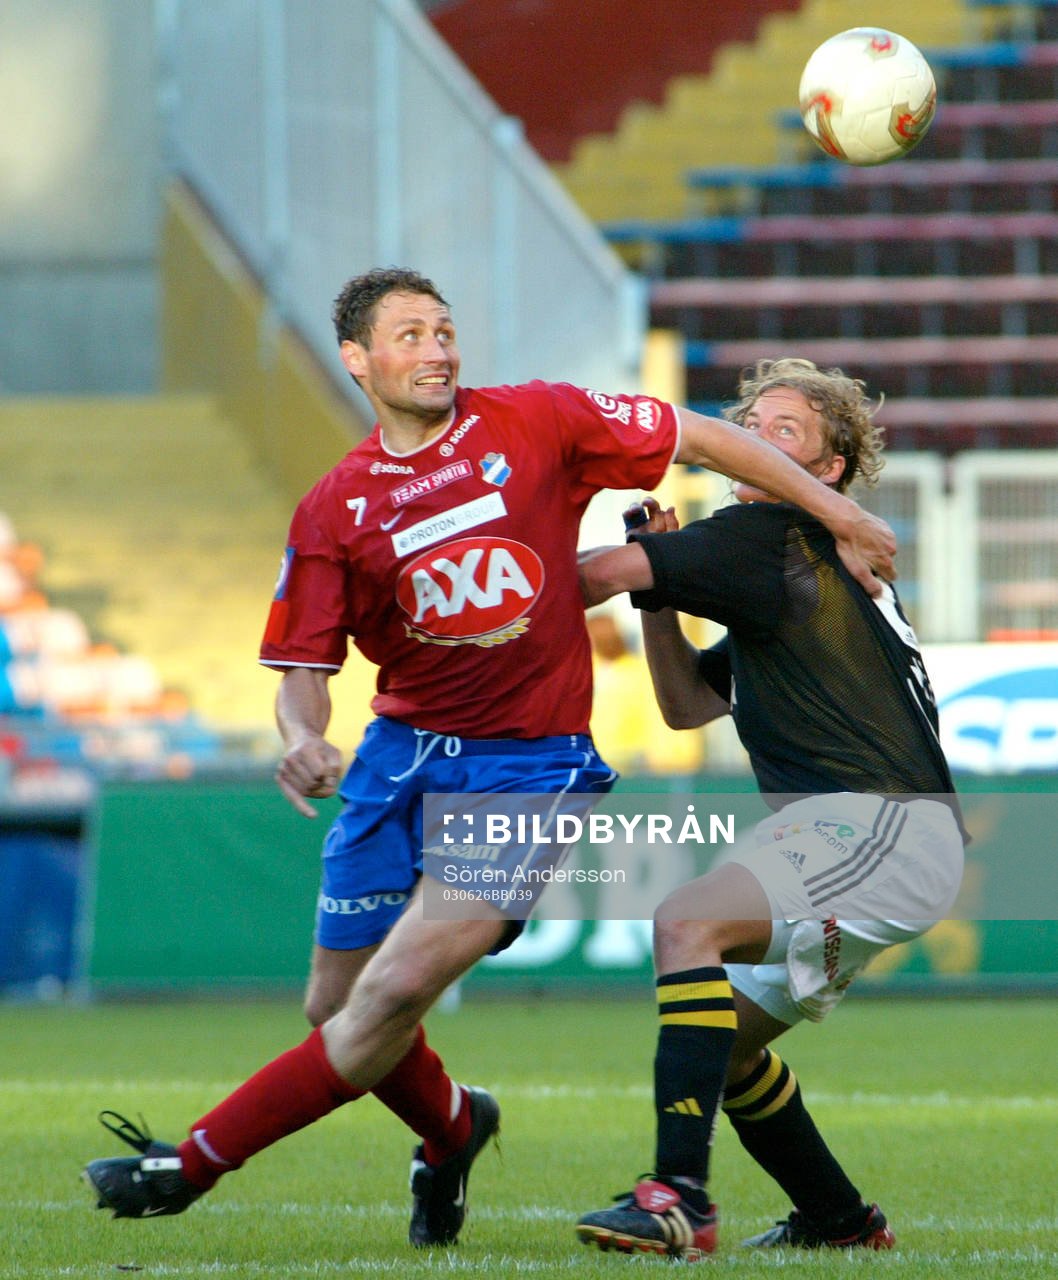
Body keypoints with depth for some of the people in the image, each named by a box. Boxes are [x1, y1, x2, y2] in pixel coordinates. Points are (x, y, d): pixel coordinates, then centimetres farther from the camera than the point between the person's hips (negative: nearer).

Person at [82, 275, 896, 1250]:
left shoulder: (537, 422, -3)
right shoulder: (333, 510, 2)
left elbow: (704, 439, 4)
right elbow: (304, 667, 4)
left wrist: (837, 514, 4)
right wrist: (302, 739, -18)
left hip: (530, 765, -4)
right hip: (402, 752, 4)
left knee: (396, 993, -17)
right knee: (338, 1007, 5)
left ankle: (196, 1163, -9)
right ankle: (452, 1126, 36)